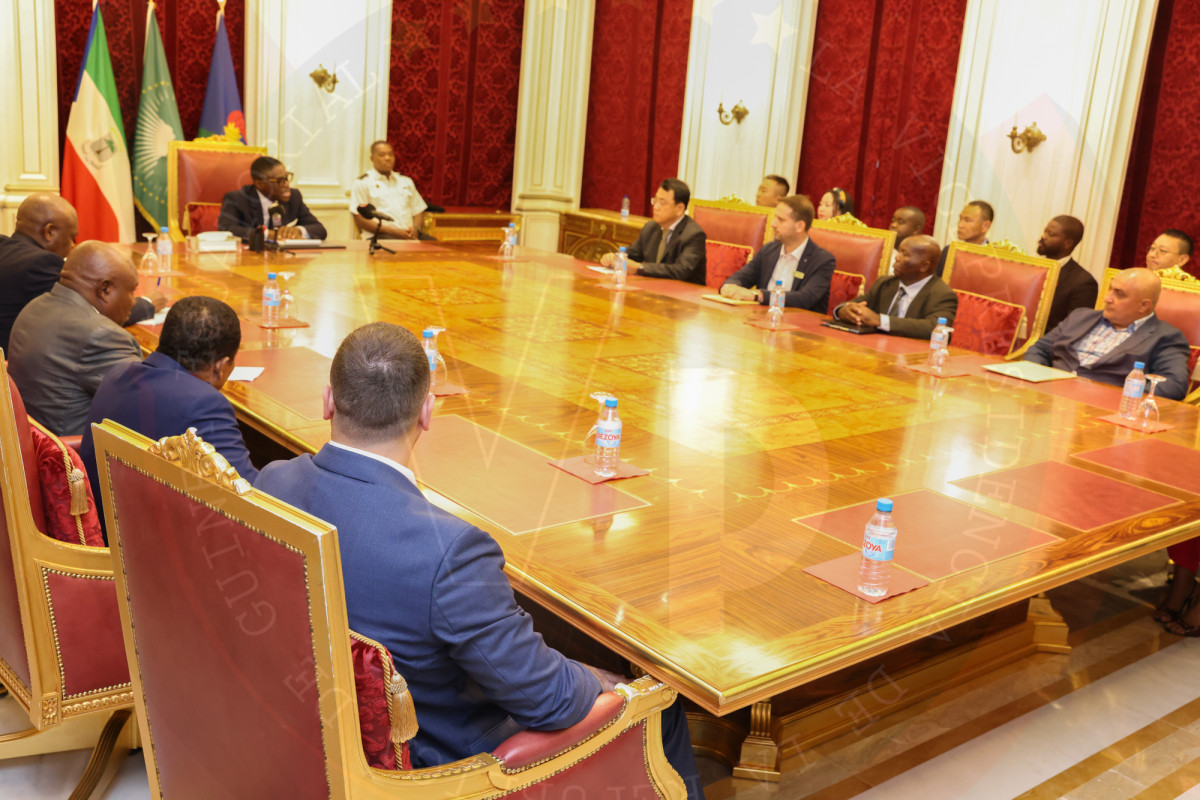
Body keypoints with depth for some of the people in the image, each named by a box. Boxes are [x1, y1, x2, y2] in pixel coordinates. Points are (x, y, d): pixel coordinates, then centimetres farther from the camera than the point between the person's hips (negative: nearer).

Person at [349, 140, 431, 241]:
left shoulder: (406, 182, 25)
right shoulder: (362, 183, 7)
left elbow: (418, 212, 23)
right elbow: (359, 220, -2)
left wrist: (415, 228, -1)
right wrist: (391, 230, -13)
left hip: (408, 234, 5)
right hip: (379, 235, -5)